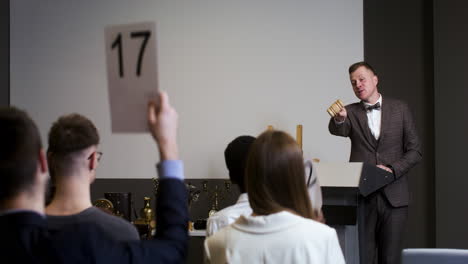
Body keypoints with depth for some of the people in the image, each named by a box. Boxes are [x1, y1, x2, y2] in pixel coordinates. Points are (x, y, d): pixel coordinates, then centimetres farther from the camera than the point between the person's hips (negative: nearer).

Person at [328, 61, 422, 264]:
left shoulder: (399, 109, 7)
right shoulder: (351, 112, 8)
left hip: (393, 196, 0)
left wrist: (392, 170, -10)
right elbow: (337, 130, -15)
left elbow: (414, 151, 6)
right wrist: (339, 118, -38)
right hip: (361, 196, 0)